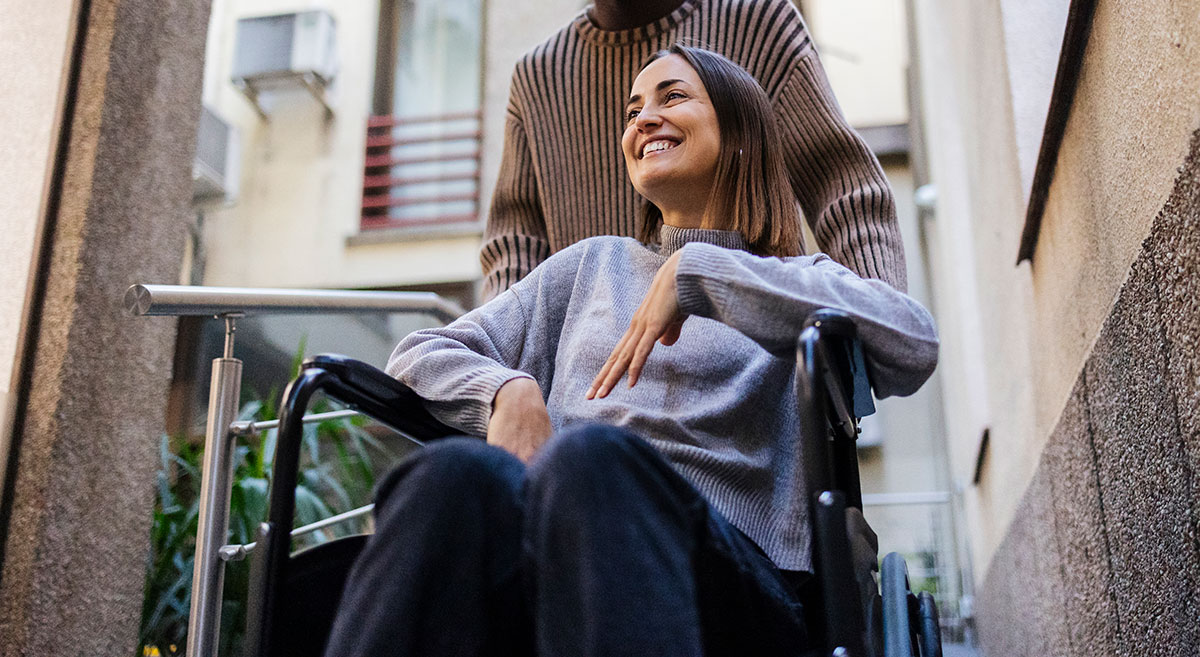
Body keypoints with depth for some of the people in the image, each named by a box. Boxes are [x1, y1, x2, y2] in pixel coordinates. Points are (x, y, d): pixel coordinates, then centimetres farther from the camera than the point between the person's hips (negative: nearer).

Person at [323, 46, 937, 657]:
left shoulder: (797, 284, 20)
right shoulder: (593, 264, 30)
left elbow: (914, 345, -4)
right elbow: (419, 353, 25)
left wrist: (700, 273, -5)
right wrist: (508, 388, 1)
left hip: (733, 574, -2)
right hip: (562, 562, 3)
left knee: (588, 454, -36)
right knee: (454, 474, -33)